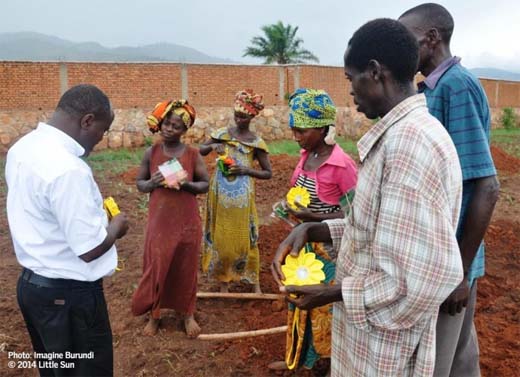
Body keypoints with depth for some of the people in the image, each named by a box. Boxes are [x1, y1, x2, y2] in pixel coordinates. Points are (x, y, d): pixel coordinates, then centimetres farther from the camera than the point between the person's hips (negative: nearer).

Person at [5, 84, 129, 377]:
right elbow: (90, 250, -25)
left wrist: (92, 208, 12)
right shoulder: (68, 168, -28)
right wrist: (116, 226, -7)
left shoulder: (22, 147, 1)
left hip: (31, 283, 9)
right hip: (69, 295, -9)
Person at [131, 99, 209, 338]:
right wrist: (152, 183, -18)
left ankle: (188, 314, 31)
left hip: (187, 222, 0)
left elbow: (205, 184, -1)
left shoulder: (193, 154, -4)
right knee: (156, 268, 7)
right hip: (159, 221, 0)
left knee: (186, 268, 12)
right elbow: (139, 183, 4)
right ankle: (154, 314, 29)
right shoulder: (151, 153, -2)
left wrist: (187, 184, -20)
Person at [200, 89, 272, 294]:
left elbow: (268, 173, 0)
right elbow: (200, 151, 9)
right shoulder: (222, 133, 2)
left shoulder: (256, 142, -3)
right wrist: (212, 146, -12)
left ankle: (255, 281, 18)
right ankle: (223, 279, 24)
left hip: (242, 194, -2)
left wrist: (246, 170, -15)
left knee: (245, 237, 4)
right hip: (220, 192, 2)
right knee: (221, 236, 8)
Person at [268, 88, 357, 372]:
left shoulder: (341, 165, -23)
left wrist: (312, 216, -24)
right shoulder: (306, 155, 0)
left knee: (325, 304, 7)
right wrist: (290, 207, -2)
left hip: (328, 246, -8)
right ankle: (297, 357, 39)